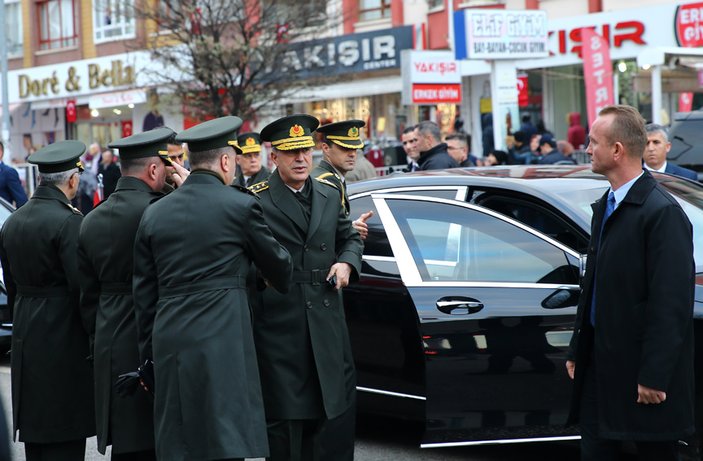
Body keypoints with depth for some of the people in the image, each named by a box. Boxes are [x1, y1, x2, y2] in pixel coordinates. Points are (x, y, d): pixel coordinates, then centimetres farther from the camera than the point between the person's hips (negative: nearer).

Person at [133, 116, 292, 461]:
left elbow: (143, 294, 13)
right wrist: (279, 282, 35)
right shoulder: (240, 206, -2)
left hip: (169, 343, 5)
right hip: (221, 344, -5)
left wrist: (149, 355, 19)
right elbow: (278, 265, 11)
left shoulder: (155, 213, 11)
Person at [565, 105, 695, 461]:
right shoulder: (605, 206, 13)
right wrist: (578, 350, 17)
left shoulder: (662, 213, -17)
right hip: (601, 363, 9)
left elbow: (672, 303, -20)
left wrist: (654, 377, -20)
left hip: (641, 365, -8)